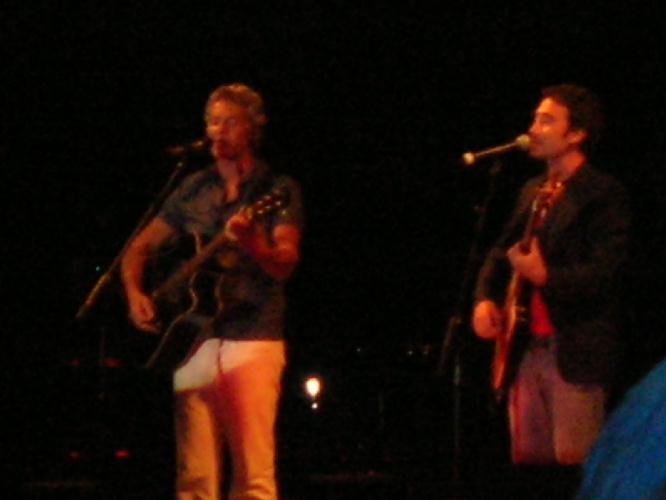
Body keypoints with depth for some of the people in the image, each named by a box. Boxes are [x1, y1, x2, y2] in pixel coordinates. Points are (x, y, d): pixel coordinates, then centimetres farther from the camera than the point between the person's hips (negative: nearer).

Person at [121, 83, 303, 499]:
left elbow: (285, 265, -11)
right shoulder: (193, 190, 15)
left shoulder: (278, 191, 2)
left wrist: (250, 243, -31)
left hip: (252, 342, -4)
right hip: (192, 343, 4)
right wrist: (136, 295, 5)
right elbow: (141, 248, 22)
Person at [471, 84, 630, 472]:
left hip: (576, 353, -8)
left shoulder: (604, 195, -7)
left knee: (574, 466, -12)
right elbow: (501, 253, 25)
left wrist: (546, 276, -27)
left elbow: (604, 274, -16)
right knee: (527, 461, 7)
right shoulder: (533, 192, 18)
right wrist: (484, 299, 8)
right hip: (528, 349, 8)